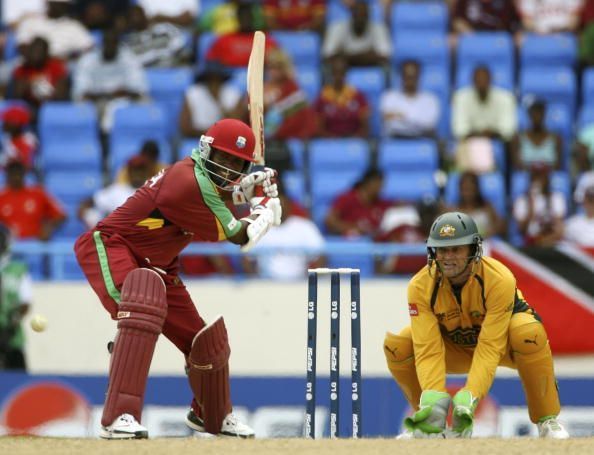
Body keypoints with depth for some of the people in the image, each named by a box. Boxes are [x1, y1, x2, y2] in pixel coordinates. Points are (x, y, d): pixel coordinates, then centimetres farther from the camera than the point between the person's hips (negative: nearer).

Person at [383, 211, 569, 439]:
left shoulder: (500, 280, -33)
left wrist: (469, 396, -47)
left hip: (502, 341, -3)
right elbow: (428, 349, -29)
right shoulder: (421, 286, -25)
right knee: (396, 345, -22)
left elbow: (489, 348, -36)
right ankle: (427, 416, 2)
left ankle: (547, 419, -19)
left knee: (528, 332, -38)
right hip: (454, 347, 3)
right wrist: (433, 397, -45)